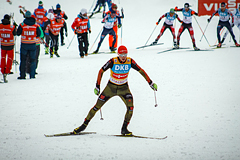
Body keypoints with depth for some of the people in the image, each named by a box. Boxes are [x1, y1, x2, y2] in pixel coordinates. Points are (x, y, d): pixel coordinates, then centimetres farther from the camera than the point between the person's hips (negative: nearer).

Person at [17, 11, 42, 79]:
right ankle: (32, 75, 7)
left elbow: (18, 33, -2)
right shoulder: (35, 25, -4)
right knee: (33, 60, 11)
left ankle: (22, 75, 6)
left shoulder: (22, 25, -10)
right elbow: (39, 34, 2)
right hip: (33, 45, 1)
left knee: (23, 60, 8)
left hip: (24, 45, -1)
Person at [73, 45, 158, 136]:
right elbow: (101, 71, -13)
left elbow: (141, 71, -5)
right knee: (97, 106, 0)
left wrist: (151, 83, -6)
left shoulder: (130, 62, -15)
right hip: (111, 87, -1)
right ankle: (84, 124, 17)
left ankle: (124, 129, -7)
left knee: (130, 107, -21)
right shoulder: (113, 62, -21)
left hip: (124, 88, 1)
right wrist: (97, 86, -16)